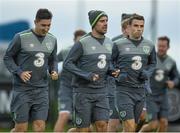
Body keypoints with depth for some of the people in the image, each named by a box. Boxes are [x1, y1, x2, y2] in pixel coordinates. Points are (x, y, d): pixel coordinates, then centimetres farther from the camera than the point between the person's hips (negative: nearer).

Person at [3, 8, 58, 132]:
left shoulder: (52, 40, 5)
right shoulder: (21, 37, -10)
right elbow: (7, 58, -1)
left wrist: (54, 72, -4)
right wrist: (19, 72, -17)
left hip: (41, 90, 4)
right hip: (22, 90, -4)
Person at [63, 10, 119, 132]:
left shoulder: (109, 43, 9)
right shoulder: (83, 43, -9)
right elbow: (67, 64, -10)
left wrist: (112, 72, 1)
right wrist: (86, 75, -20)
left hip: (101, 92, 5)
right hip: (84, 92, -5)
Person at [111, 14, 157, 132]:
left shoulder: (149, 46, 7)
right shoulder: (119, 45, -4)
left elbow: (152, 63, 20)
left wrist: (148, 73, -1)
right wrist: (117, 74, -12)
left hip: (140, 90, 5)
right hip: (124, 90, -4)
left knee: (133, 127, 11)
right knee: (130, 127, -15)